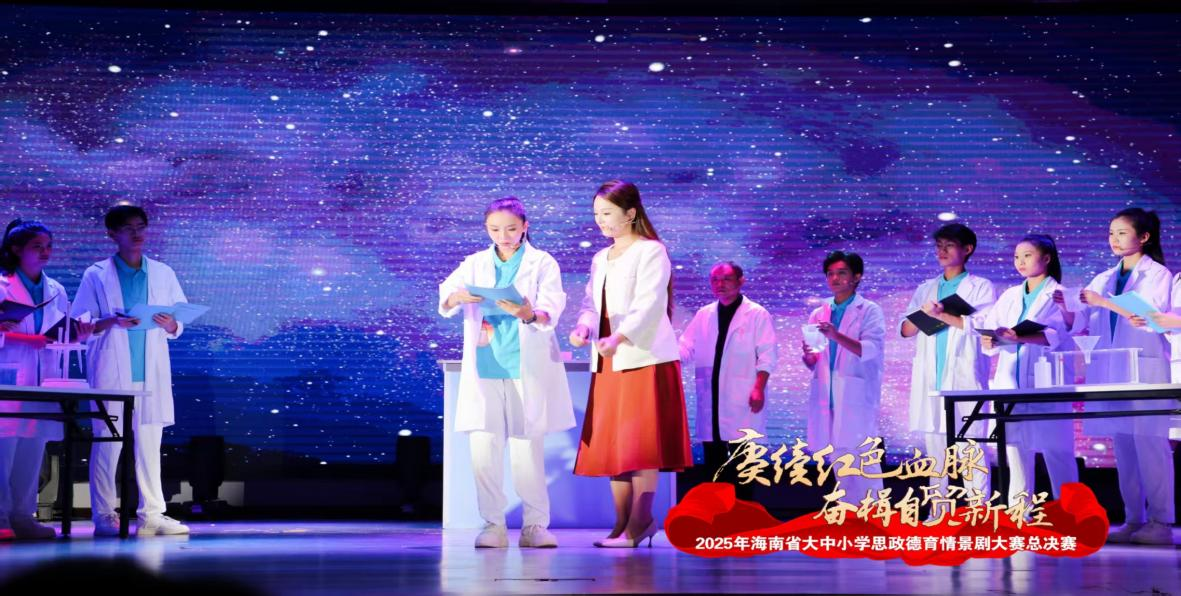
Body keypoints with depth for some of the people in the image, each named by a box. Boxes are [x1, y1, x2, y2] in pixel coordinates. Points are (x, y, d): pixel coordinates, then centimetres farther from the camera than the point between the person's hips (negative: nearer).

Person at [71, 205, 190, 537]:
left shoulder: (163, 274, 13)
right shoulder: (96, 276, 4)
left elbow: (179, 327, 13)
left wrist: (169, 325, -10)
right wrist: (111, 323, -16)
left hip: (152, 374, 3)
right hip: (111, 374, -3)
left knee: (150, 443, 2)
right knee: (107, 442, -3)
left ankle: (152, 514, 3)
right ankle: (103, 516, 2)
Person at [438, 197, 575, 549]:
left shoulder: (542, 263, 3)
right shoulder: (475, 264, 9)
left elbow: (552, 304, -14)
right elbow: (445, 296, -7)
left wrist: (530, 314, -37)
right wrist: (456, 297, -32)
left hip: (527, 371, -2)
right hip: (484, 371, 2)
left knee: (528, 451, 0)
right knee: (483, 449, -4)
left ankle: (535, 525, 10)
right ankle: (493, 525, 6)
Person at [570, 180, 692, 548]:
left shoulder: (651, 252, -5)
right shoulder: (601, 259, 19)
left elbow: (649, 304, -17)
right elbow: (592, 302, 16)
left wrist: (619, 338, -32)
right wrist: (584, 326, -8)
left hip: (645, 359, -7)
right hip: (609, 363, 8)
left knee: (639, 442, -9)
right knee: (611, 443, 4)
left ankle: (640, 521, -6)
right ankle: (623, 522, 8)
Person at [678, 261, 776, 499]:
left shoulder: (757, 314, 0)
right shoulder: (703, 315, 15)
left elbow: (766, 355, -5)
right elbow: (686, 349, 10)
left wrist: (759, 388, -15)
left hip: (741, 399, -5)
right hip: (710, 398, 5)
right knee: (713, 458, 7)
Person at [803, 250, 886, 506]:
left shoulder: (869, 311, 2)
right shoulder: (818, 314, 16)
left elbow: (871, 349, -14)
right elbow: (811, 364, 16)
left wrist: (836, 336, -28)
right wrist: (809, 356, -9)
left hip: (857, 396, -5)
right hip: (826, 397, 5)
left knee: (863, 461, -8)